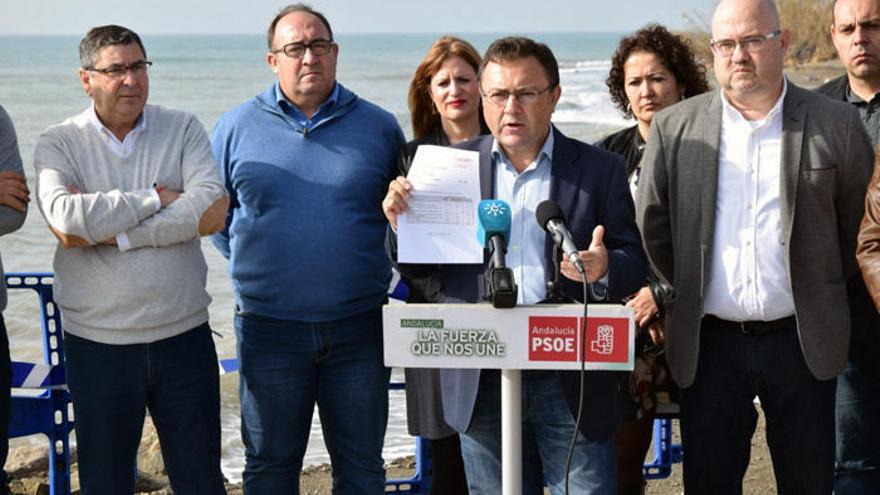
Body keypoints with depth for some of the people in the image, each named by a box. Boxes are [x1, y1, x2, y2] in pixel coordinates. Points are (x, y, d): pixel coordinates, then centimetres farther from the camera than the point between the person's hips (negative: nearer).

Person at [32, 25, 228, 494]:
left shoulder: (182, 129, 2)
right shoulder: (58, 143, -2)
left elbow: (212, 211, -14)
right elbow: (64, 218, -21)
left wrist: (108, 232, -16)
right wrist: (155, 199, -15)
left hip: (183, 336, 1)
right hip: (97, 345, -1)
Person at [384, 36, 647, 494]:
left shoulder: (600, 170, 3)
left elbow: (635, 263, 2)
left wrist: (604, 270, -21)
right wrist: (402, 224, -12)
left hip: (570, 380, -1)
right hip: (480, 383, 1)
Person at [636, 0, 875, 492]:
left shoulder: (837, 125, -1)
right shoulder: (674, 128, 2)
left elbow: (859, 224, 7)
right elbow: (651, 225, 7)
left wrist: (822, 300, 7)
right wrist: (683, 298, 7)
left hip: (803, 342, 0)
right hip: (709, 343, 1)